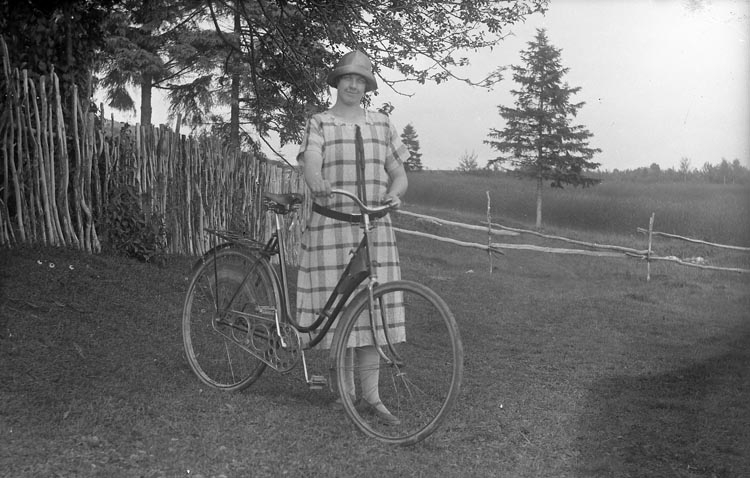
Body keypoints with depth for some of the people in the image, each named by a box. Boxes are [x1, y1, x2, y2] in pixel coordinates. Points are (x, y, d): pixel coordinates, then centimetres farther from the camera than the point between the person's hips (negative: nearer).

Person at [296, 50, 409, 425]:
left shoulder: (382, 125, 14)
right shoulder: (320, 124, 3)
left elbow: (399, 174, 12)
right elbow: (311, 164, -15)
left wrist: (393, 193, -11)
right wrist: (318, 183, -39)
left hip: (375, 227, 3)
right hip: (331, 225, -3)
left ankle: (371, 394, 7)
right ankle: (345, 388, 14)